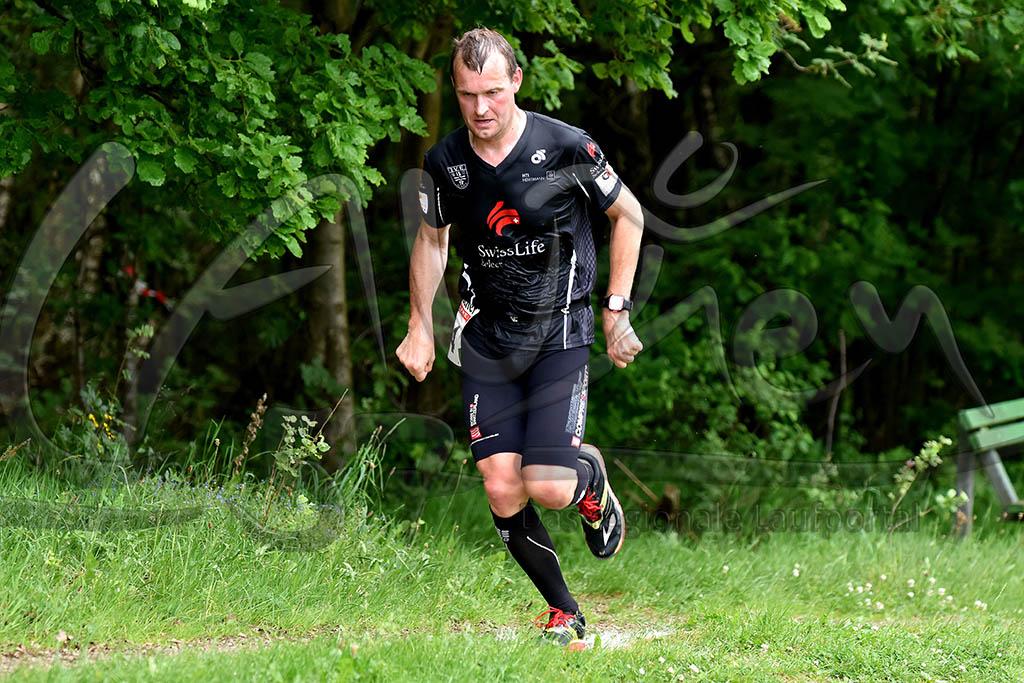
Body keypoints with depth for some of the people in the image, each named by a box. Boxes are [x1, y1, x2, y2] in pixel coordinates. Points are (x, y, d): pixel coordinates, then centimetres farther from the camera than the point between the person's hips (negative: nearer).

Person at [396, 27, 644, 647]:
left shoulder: (566, 147, -14)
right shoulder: (445, 162, -4)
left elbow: (628, 214, 1)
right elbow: (431, 239, 15)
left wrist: (617, 309, -2)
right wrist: (420, 327, 10)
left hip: (560, 328, -3)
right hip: (488, 334, 3)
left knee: (548, 487, -16)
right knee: (501, 490, -6)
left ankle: (592, 475, 22)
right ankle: (564, 613, 13)